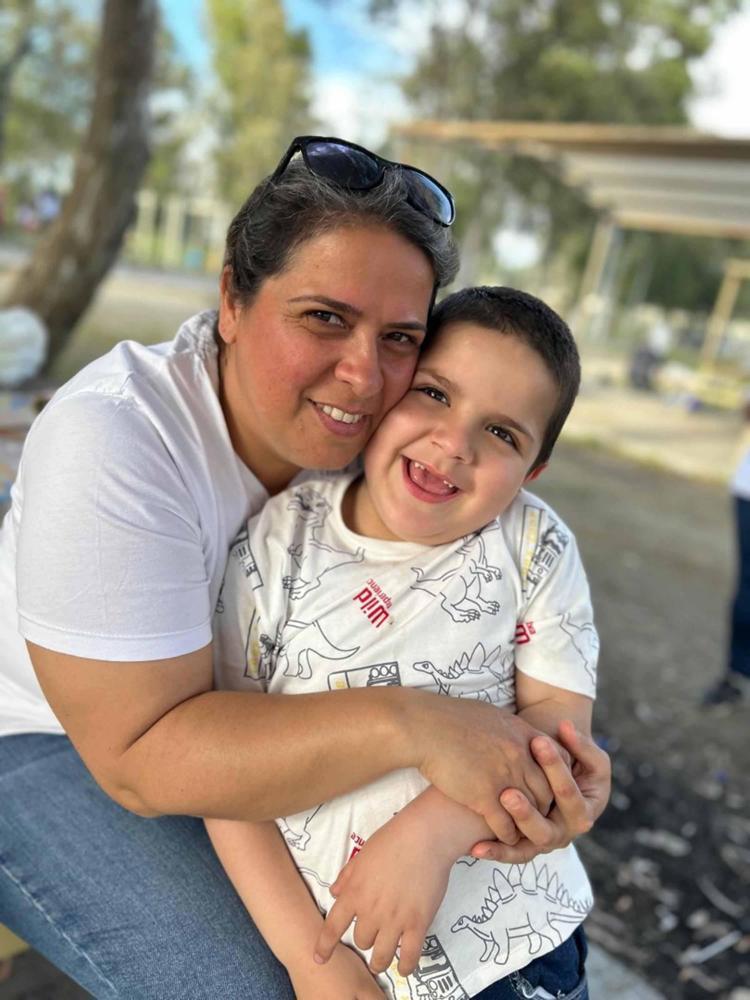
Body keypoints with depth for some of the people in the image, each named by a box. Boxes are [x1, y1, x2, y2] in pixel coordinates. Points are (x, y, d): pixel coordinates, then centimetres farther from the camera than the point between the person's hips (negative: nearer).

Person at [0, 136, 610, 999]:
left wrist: (544, 751, -31)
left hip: (252, 708, 5)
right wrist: (408, 725, -40)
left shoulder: (374, 429, -15)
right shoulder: (114, 442, -31)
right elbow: (142, 755, -32)